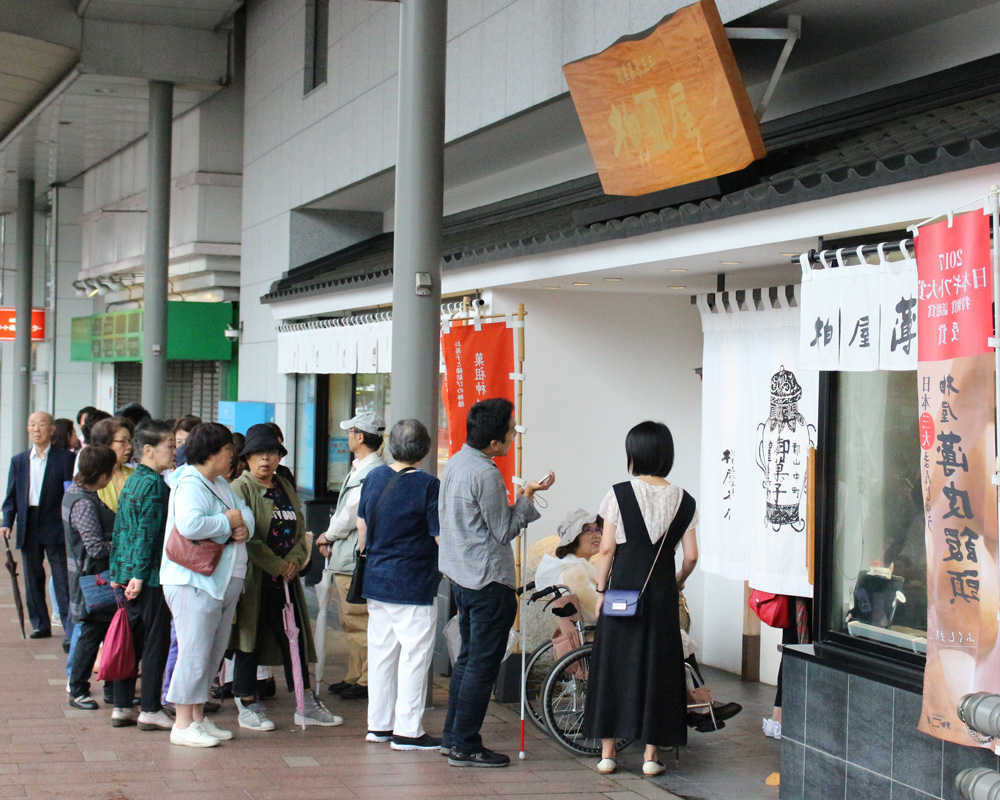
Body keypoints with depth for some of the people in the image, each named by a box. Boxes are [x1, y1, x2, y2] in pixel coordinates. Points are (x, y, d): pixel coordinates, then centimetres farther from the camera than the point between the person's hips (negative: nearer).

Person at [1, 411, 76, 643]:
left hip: (55, 527, -4)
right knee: (33, 580, 10)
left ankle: (70, 632, -7)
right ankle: (40, 624, 22)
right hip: (28, 528, 4)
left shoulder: (65, 458, -1)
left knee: (63, 581, -5)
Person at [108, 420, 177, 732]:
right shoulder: (155, 483, -14)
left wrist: (118, 572, 19)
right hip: (151, 576, -9)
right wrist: (140, 575, -19)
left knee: (129, 640, 12)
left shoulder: (131, 482, 14)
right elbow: (148, 532, -18)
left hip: (128, 575, 9)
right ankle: (150, 710, 0)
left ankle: (122, 705, 16)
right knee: (156, 642, -2)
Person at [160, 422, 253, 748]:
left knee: (214, 652, 14)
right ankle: (183, 724, 0)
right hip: (195, 582, -10)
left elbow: (245, 511, 18)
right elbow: (190, 525, -30)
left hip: (224, 583, 10)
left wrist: (244, 525, -6)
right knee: (194, 653, -7)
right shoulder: (190, 484, -15)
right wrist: (228, 521, -17)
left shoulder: (220, 484, 16)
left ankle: (198, 718, 24)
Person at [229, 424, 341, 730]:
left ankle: (307, 706, 16)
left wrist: (295, 561, -4)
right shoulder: (241, 488, -6)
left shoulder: (286, 488, 15)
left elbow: (300, 529, 14)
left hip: (285, 578, 6)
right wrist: (276, 566, -15)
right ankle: (248, 706, 11)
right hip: (252, 577, -6)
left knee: (295, 637, 8)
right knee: (249, 639, 1)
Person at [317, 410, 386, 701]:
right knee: (351, 622, 17)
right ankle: (355, 676, 25)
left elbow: (353, 514, -19)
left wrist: (328, 535, -3)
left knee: (359, 622, -6)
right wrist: (332, 540, 12)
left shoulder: (372, 472, -18)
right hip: (348, 559, 11)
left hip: (358, 560, -11)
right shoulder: (360, 469, 17)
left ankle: (366, 681, 0)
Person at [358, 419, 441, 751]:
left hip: (376, 582, 7)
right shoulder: (428, 485, -14)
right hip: (413, 586, -7)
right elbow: (441, 537, -13)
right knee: (414, 654, 0)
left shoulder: (374, 477, 6)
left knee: (381, 651, 14)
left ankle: (379, 724, 21)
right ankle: (408, 731, 1)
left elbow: (361, 526, 15)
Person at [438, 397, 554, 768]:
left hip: (461, 577, 10)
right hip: (488, 581, -10)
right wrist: (528, 494, -7)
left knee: (468, 657, 18)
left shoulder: (457, 461, 9)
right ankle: (465, 747, 0)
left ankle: (453, 735, 24)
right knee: (483, 664, -3)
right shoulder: (485, 474, -21)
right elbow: (504, 531, -14)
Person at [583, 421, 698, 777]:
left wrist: (601, 590, 4)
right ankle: (650, 754, 9)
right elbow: (691, 556, 2)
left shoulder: (620, 494, -6)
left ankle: (607, 752, 10)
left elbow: (607, 549, -6)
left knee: (613, 665, 7)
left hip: (623, 586, -2)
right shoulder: (683, 501, 2)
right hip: (662, 589, 2)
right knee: (656, 667, 8)